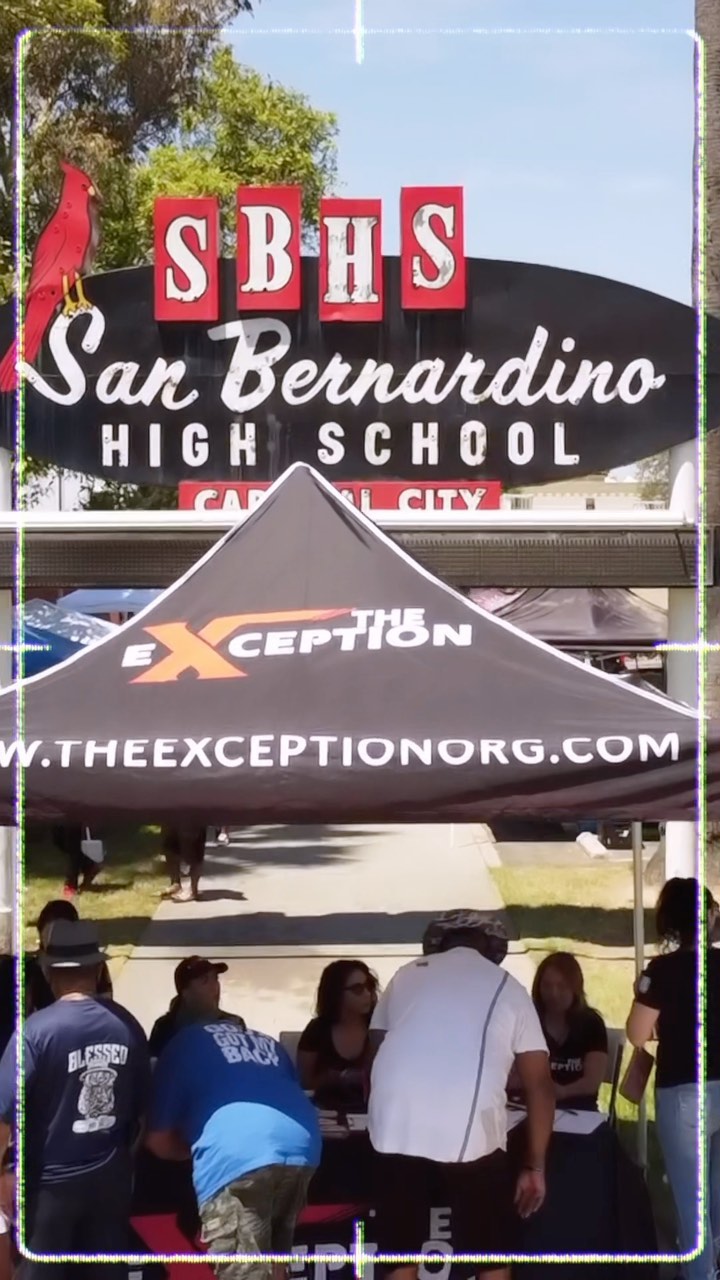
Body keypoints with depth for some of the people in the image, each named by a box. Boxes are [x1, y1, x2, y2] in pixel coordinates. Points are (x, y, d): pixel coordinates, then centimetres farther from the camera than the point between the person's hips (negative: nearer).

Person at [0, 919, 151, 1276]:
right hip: (111, 1176, 4)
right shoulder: (126, 1025, -4)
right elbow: (142, 1105, 5)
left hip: (51, 1182, -4)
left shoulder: (37, 1030, -18)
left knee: (41, 1273, 8)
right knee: (108, 1272, 13)